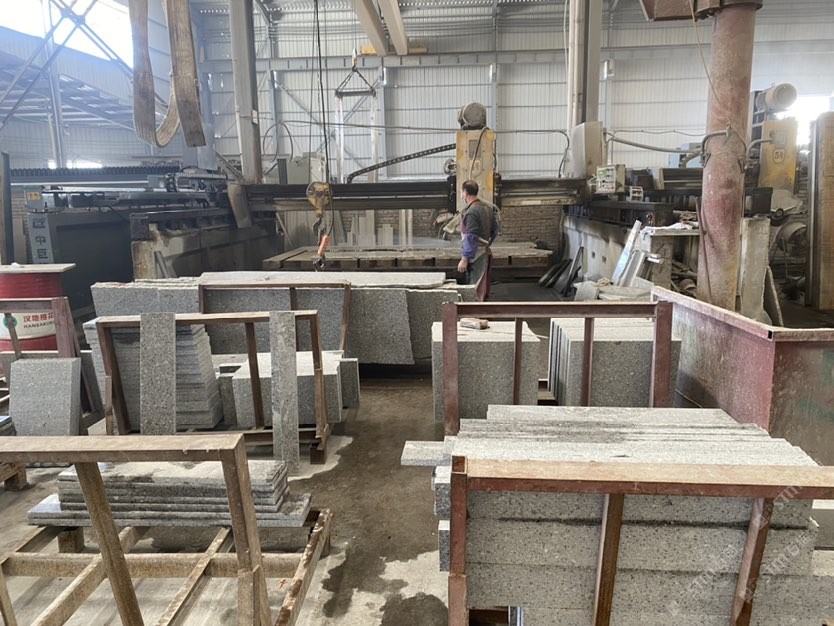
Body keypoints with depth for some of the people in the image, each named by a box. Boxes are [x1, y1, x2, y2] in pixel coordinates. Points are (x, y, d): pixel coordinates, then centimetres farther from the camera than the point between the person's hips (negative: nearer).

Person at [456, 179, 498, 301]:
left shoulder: (471, 212, -18)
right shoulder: (487, 208, 10)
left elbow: (471, 238, -21)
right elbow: (495, 230, 17)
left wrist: (464, 259, -19)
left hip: (475, 256, -9)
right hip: (485, 253, 9)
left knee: (475, 290, -5)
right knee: (483, 289, 16)